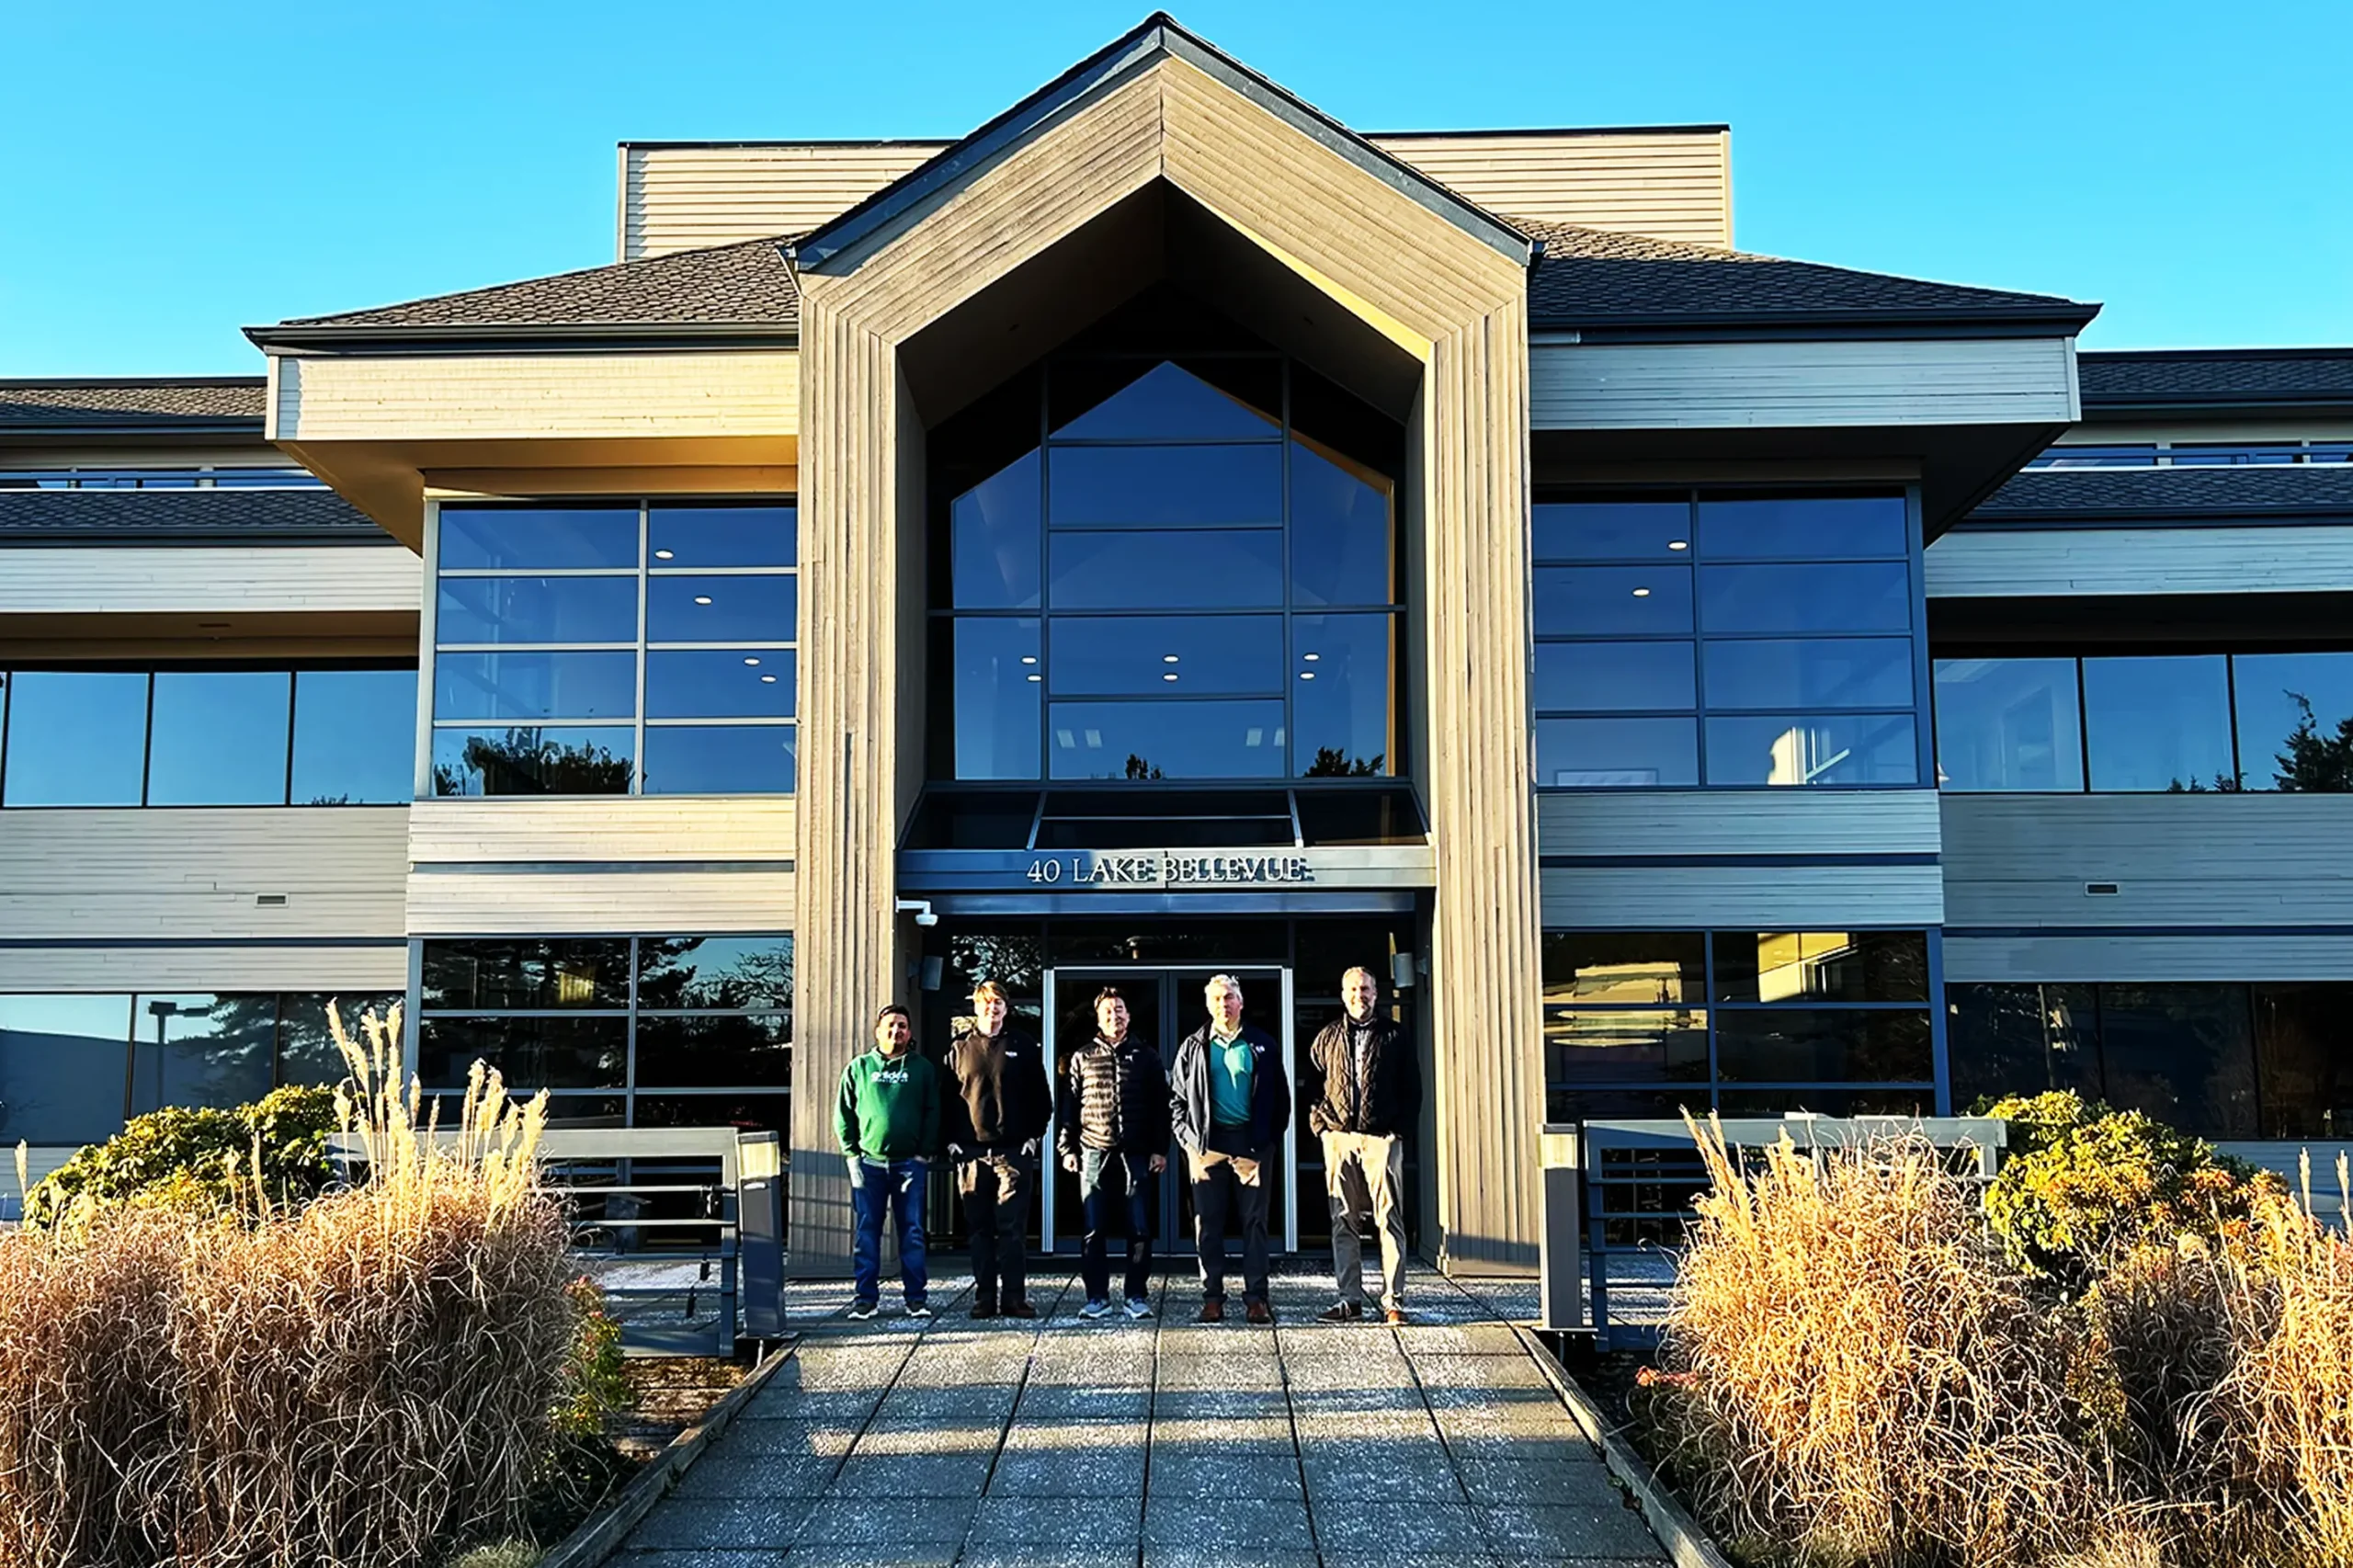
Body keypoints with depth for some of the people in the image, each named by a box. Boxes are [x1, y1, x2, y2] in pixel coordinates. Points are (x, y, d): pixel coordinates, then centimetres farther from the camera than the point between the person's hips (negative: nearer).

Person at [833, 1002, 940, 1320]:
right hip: (869, 1163, 1)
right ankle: (866, 1297, 9)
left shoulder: (923, 1069, 8)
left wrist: (925, 1153, -2)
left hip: (910, 1162, 0)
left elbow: (933, 1114, 6)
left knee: (912, 1231, 2)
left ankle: (916, 1297, 8)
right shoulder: (859, 1067, 8)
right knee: (867, 1231, 3)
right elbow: (843, 1113, 9)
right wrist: (852, 1152, 1)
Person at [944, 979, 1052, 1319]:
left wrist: (1034, 1136, 0)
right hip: (971, 1151, 2)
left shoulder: (1024, 1047, 8)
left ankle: (1014, 1297, 1)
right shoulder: (960, 1050, 11)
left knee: (1012, 1227, -3)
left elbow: (1042, 1097, 9)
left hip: (1014, 1150, -2)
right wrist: (952, 1140, 2)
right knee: (980, 1228, 5)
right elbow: (948, 1099, 12)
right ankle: (984, 1297, 10)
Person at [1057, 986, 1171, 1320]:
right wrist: (1066, 1149, 2)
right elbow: (1067, 1106, 9)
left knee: (1140, 1229, 1)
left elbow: (1160, 1105, 7)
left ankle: (1138, 1296, 9)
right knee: (1093, 1230, 2)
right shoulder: (1082, 1058, 9)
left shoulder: (1146, 1056, 8)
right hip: (1094, 1153, 1)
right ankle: (1097, 1296, 10)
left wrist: (1160, 1149, 0)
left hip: (1137, 1153, 0)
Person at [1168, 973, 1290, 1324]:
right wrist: (1187, 1139, -1)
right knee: (1208, 1225, 2)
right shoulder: (1194, 1047, 9)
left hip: (1251, 1144, 0)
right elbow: (1176, 1098, 10)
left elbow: (1280, 1098, 9)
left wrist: (1270, 1140, 0)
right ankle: (1212, 1298, 9)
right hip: (1207, 1146, 1)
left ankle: (1256, 1297, 5)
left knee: (1254, 1222, 1)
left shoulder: (1262, 1045, 8)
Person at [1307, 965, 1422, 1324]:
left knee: (1389, 1219, -3)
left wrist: (1400, 1129, -3)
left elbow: (1412, 1089, 7)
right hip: (1338, 1138, 2)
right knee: (1342, 1222, 4)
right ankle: (1349, 1298, 10)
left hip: (1382, 1137, -2)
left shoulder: (1394, 1036, 6)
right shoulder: (1328, 1037, 11)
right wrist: (1318, 1119, 7)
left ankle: (1393, 1299, 1)